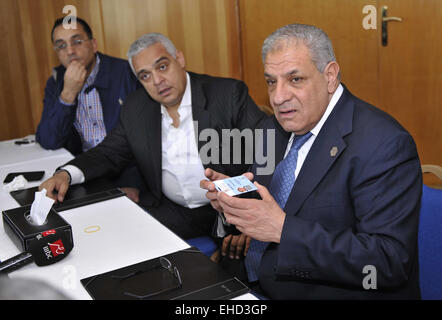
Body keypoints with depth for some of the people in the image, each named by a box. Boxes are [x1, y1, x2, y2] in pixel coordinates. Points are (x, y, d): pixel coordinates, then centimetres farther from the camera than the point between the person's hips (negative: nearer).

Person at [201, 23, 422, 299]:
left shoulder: (385, 144, -19)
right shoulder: (275, 128, 6)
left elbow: (390, 261, -24)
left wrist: (284, 229, -28)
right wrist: (232, 196, -9)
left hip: (330, 292, -7)